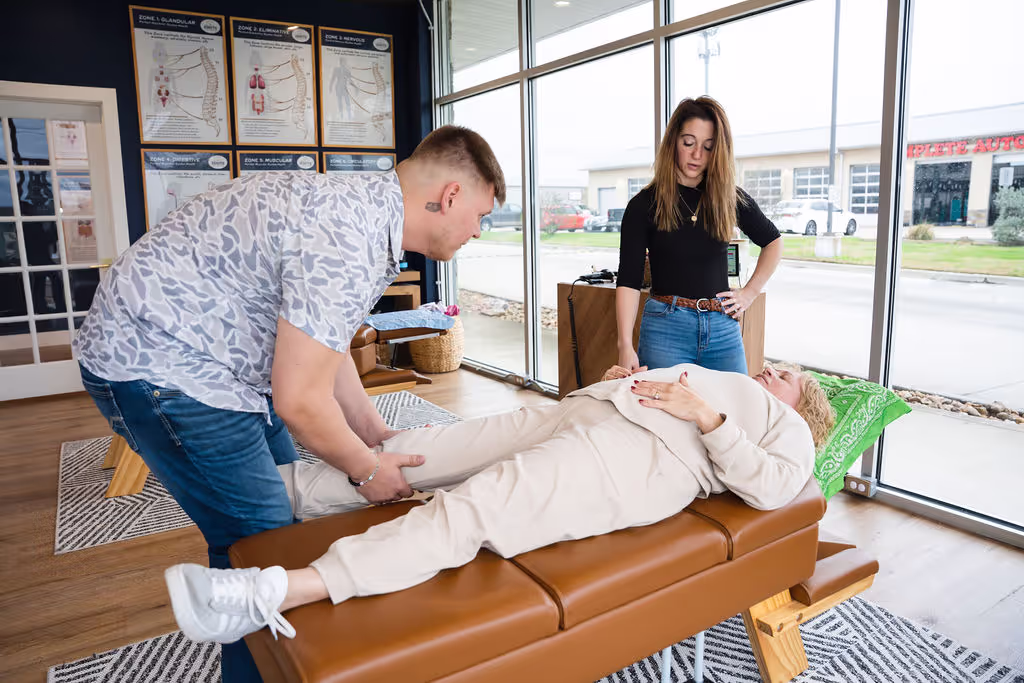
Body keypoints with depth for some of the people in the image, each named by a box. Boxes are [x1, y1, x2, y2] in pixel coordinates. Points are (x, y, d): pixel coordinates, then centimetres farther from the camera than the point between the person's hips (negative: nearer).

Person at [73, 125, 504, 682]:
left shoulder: (365, 210, 4)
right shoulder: (347, 238, -29)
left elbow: (323, 349, 11)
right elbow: (299, 400, -26)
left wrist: (377, 439, 11)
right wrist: (367, 470, -9)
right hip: (155, 365, -10)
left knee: (289, 504, 16)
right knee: (259, 538, -3)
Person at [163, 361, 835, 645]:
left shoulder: (789, 428, 22)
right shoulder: (714, 379, 41)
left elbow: (771, 486, 0)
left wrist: (707, 416, -7)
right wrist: (614, 379, 14)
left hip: (646, 456, -8)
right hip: (575, 412, 8)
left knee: (475, 508, -27)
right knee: (424, 448, -7)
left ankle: (278, 593, -35)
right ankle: (281, 488, -3)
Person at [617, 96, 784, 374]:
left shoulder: (731, 199, 6)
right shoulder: (645, 205, -3)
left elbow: (772, 242, 22)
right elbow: (629, 280, -9)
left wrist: (750, 292, 10)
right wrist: (626, 345, -19)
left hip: (723, 329, 3)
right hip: (666, 328, -3)